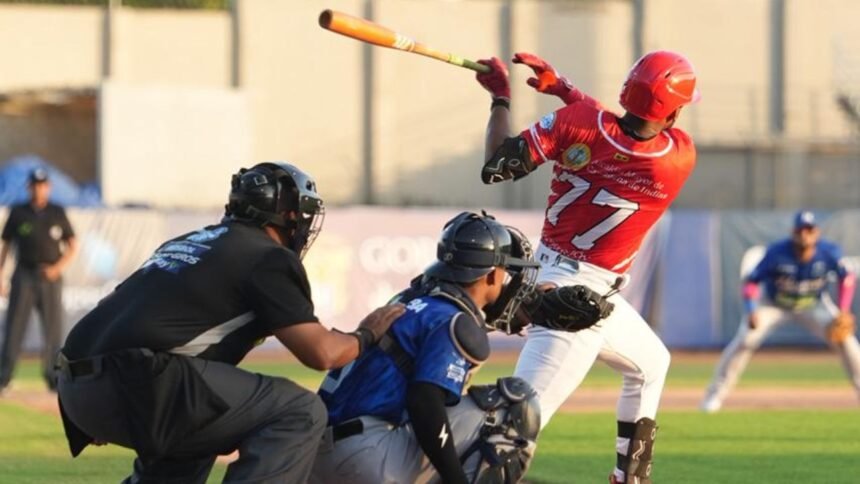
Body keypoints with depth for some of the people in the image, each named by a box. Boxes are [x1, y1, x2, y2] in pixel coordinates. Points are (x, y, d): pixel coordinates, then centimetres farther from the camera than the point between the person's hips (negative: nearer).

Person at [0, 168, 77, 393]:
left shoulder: (57, 213, 7)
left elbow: (73, 247, 9)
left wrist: (58, 267, -7)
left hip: (51, 277, 1)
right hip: (24, 277, -1)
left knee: (53, 328, 1)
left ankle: (53, 378, 10)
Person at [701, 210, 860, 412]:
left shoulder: (829, 252, -24)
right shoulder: (776, 253, -29)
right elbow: (751, 282, -21)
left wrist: (843, 312, -18)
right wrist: (751, 311, -36)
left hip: (814, 305, 2)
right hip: (773, 304, -2)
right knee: (744, 340, -18)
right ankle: (717, 394, -5)